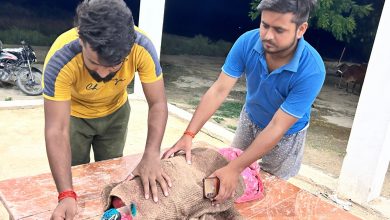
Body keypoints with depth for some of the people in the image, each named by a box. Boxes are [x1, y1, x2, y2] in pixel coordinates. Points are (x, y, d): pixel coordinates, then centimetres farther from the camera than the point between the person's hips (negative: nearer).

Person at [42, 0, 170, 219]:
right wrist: (66, 195, -46)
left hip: (116, 111, 2)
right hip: (74, 114, -1)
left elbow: (158, 104, -28)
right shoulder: (60, 59, -38)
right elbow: (57, 130, -37)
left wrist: (151, 156, -41)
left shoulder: (142, 47, -35)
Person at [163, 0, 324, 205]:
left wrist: (235, 169, -37)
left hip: (286, 134, -2)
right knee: (233, 176, 16)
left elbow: (277, 128, -34)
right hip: (250, 119, 3)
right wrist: (188, 135, -34)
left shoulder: (312, 70, -36)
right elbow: (219, 90, -26)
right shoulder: (247, 42, -26)